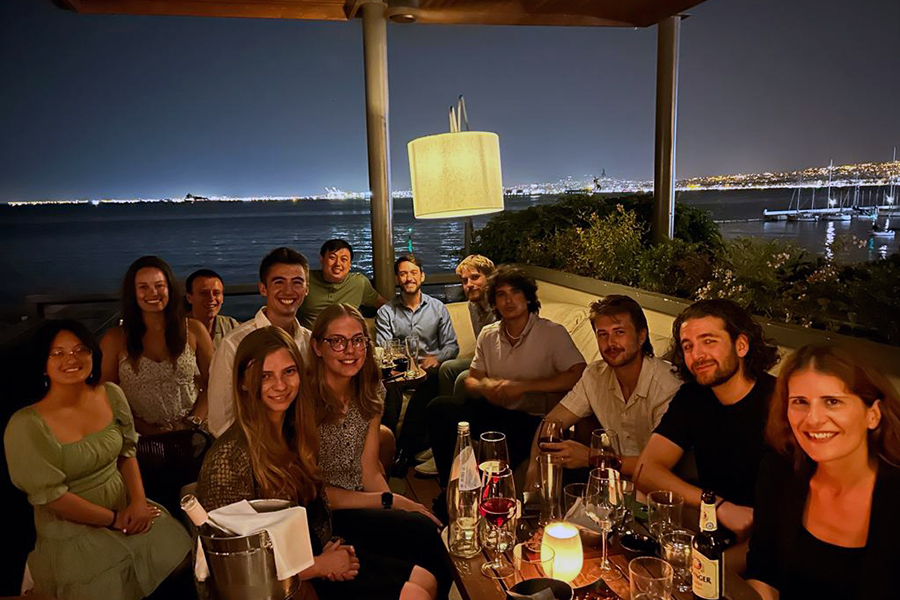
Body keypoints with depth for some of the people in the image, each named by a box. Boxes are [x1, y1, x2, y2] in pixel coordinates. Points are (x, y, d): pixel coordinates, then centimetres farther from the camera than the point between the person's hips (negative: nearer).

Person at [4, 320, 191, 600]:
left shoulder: (111, 395, -2)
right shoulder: (26, 426, -17)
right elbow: (50, 495, -14)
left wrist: (139, 502, -8)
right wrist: (115, 520, -10)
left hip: (127, 508, 4)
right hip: (73, 530, -4)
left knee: (185, 563, -6)